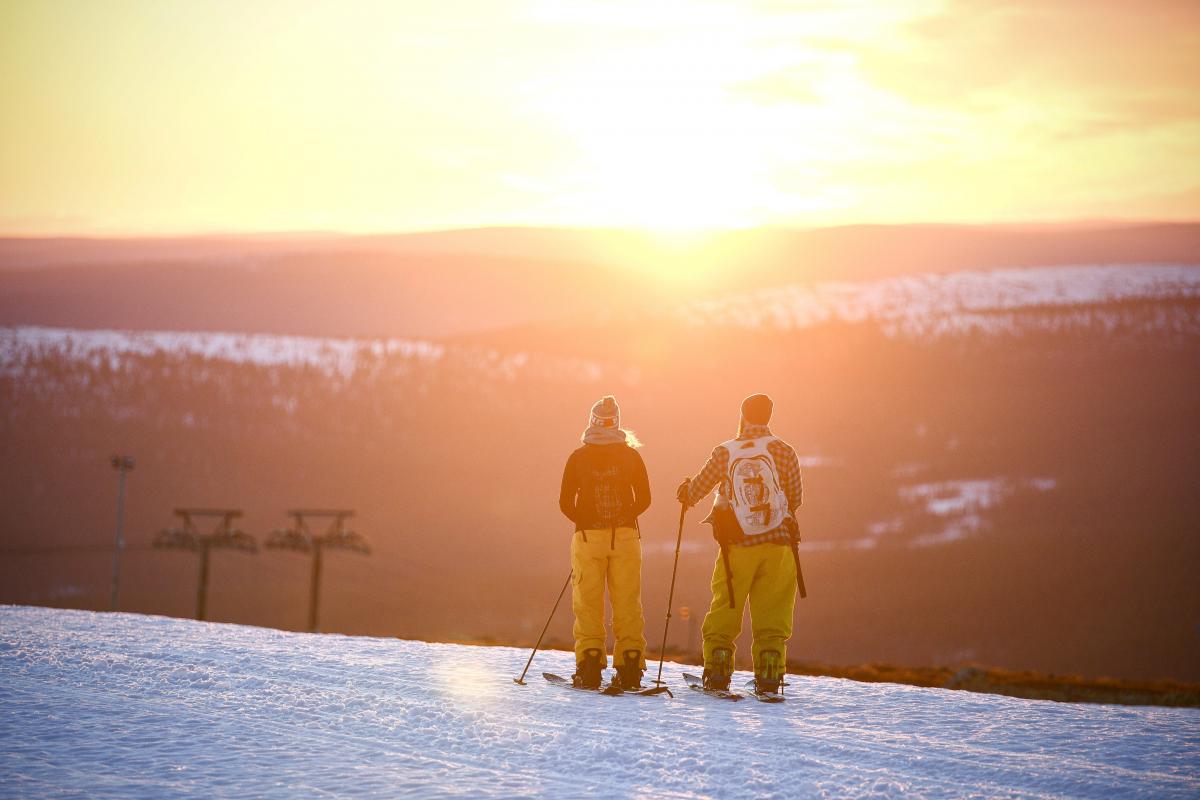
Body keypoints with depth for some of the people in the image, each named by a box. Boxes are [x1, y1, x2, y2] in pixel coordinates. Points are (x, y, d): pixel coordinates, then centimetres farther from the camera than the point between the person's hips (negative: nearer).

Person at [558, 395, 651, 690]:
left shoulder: (578, 457, 1)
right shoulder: (631, 455, 3)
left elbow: (565, 502, 0)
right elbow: (643, 499, 1)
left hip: (588, 536, -1)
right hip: (626, 537, 1)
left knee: (587, 604, 3)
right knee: (627, 603, 5)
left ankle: (589, 664, -4)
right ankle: (630, 667, 0)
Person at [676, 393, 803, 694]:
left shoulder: (724, 453, -1)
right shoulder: (784, 451, -2)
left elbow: (695, 491, 8)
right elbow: (796, 498, 7)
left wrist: (686, 491, 32)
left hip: (737, 546, 0)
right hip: (778, 544, 0)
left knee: (724, 610, 10)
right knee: (772, 613, 4)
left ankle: (717, 672, 6)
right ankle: (769, 675, -3)